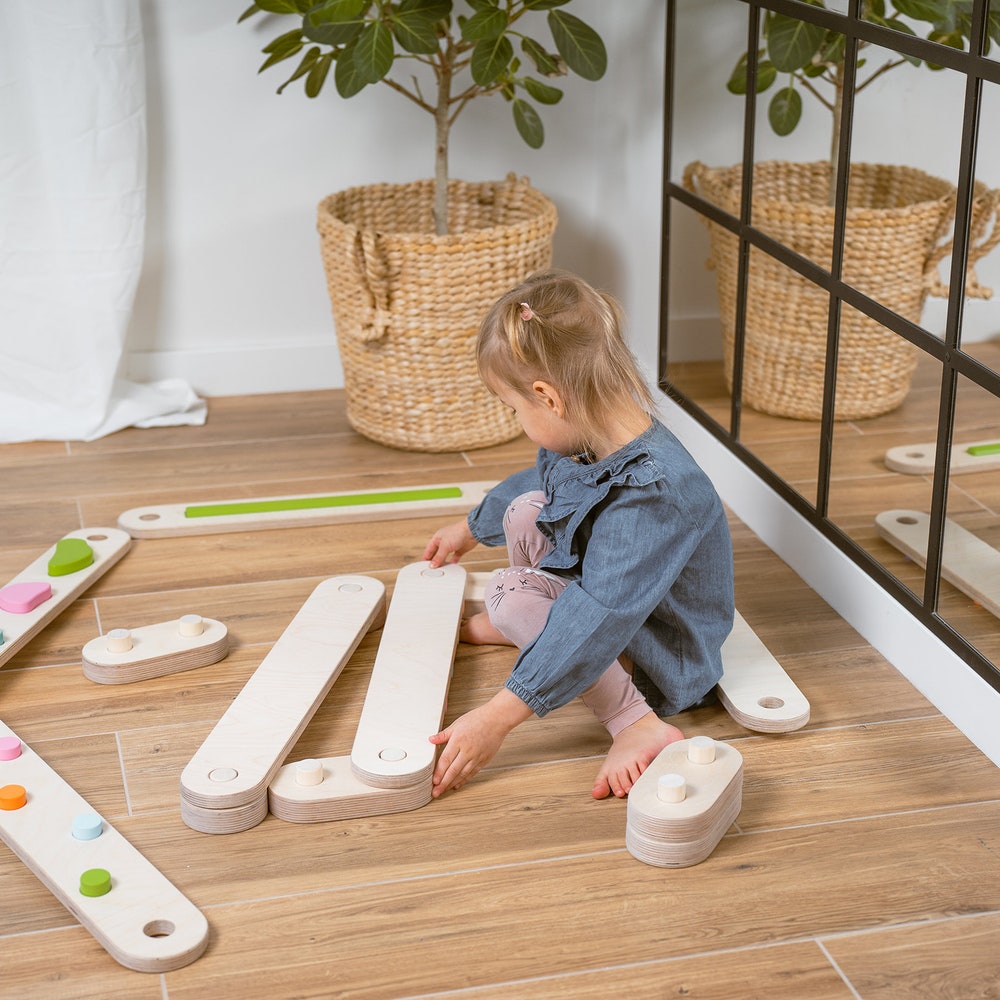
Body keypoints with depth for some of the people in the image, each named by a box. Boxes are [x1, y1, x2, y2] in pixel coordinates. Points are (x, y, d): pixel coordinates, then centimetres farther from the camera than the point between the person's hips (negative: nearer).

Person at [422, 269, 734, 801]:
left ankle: (637, 725, -24)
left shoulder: (652, 493, -38)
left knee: (511, 595, -25)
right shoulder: (589, 439, -8)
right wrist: (470, 528, 36)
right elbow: (534, 480, 17)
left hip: (662, 658, -9)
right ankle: (520, 627, 27)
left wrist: (497, 717, -41)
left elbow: (597, 622, -41)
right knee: (525, 512, 2)